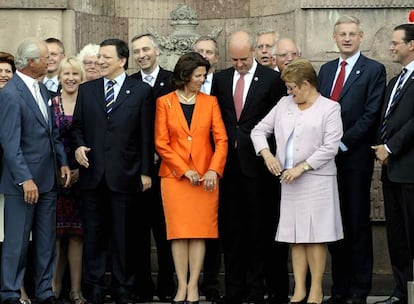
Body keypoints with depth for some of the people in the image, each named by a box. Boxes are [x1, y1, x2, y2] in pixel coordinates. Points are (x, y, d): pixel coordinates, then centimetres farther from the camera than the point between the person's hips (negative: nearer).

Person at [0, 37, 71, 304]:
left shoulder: (42, 89, 11)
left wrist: (63, 162, 7)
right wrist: (25, 179, -22)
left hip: (48, 180, 8)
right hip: (23, 180, -8)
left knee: (46, 241, 11)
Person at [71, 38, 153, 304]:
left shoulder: (141, 91, 1)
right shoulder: (86, 90, 10)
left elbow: (147, 135, 0)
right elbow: (77, 126, 15)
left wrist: (146, 171, -3)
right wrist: (79, 145, -6)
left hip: (124, 175, -3)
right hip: (93, 173, 3)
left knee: (123, 235, 3)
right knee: (93, 234, 6)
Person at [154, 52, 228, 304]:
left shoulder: (210, 102, 7)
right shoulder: (164, 103, 3)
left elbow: (221, 140, 2)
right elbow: (161, 143, -1)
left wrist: (213, 170, -13)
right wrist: (185, 170, -10)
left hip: (205, 176, 1)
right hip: (174, 175, -1)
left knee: (200, 230, -1)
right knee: (179, 231, -2)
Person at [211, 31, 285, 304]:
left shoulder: (272, 79, -1)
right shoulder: (220, 79, 11)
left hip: (255, 161, -3)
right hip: (228, 162, 4)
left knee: (256, 227, 2)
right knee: (231, 228, 6)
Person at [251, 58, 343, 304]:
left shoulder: (330, 108, -2)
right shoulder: (285, 104, 13)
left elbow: (330, 147, -10)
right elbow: (259, 130, 13)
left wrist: (302, 168, -14)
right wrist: (267, 154, -5)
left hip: (317, 180, -5)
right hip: (289, 180, 5)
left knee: (315, 236, -4)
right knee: (295, 237, 6)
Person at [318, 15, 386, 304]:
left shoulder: (374, 70, -2)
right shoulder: (326, 70, 16)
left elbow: (370, 115, -10)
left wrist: (342, 144, -13)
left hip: (355, 158, -5)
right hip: (328, 157, 5)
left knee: (358, 224, 0)